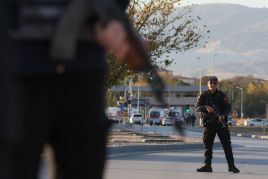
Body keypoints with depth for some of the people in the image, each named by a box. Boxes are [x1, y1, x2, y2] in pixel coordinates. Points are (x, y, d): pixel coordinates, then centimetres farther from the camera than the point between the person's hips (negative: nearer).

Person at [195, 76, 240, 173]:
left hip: (221, 122, -1)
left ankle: (231, 165, -2)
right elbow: (197, 107, -4)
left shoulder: (222, 95, 4)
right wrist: (206, 108, -24)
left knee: (227, 144, -4)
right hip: (208, 123, 1)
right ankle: (207, 165, 9)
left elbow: (228, 107, 0)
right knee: (207, 145, 2)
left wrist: (223, 115, -20)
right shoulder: (203, 96, 5)